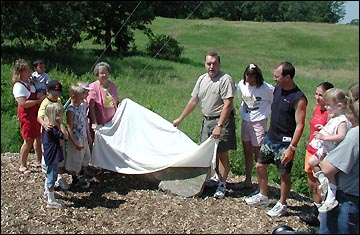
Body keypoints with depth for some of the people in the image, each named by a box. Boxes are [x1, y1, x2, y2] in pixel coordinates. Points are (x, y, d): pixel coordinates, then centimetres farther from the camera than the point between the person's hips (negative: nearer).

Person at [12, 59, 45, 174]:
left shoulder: (29, 81, 7)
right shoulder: (18, 86, -20)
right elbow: (23, 103, -27)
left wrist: (39, 95, 3)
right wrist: (39, 100, -23)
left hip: (36, 113, 9)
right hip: (27, 115, -9)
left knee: (38, 137, 17)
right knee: (28, 140, -5)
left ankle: (39, 160, 32)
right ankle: (22, 166, 8)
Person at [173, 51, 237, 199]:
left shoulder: (225, 79, -13)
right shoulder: (202, 79, 9)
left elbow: (228, 104, -20)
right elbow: (193, 101, 17)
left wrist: (219, 126, -25)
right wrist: (180, 119, 19)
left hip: (222, 121, -7)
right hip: (206, 120, 7)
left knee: (222, 154, -3)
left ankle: (222, 185, 7)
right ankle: (219, 177, 27)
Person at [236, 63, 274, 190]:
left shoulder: (267, 89, -16)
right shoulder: (241, 85, -2)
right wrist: (244, 112, 12)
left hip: (259, 123, -5)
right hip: (245, 121, 5)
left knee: (258, 153, -2)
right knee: (247, 152, 14)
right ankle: (247, 181, 26)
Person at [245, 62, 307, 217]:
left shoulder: (298, 99, -20)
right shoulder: (277, 89, 3)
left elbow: (300, 125, -20)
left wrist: (291, 148, -23)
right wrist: (270, 133, 15)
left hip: (285, 142, -8)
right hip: (270, 137, 8)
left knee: (284, 174, 6)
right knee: (260, 166, 15)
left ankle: (282, 205, 23)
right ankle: (263, 197, 34)